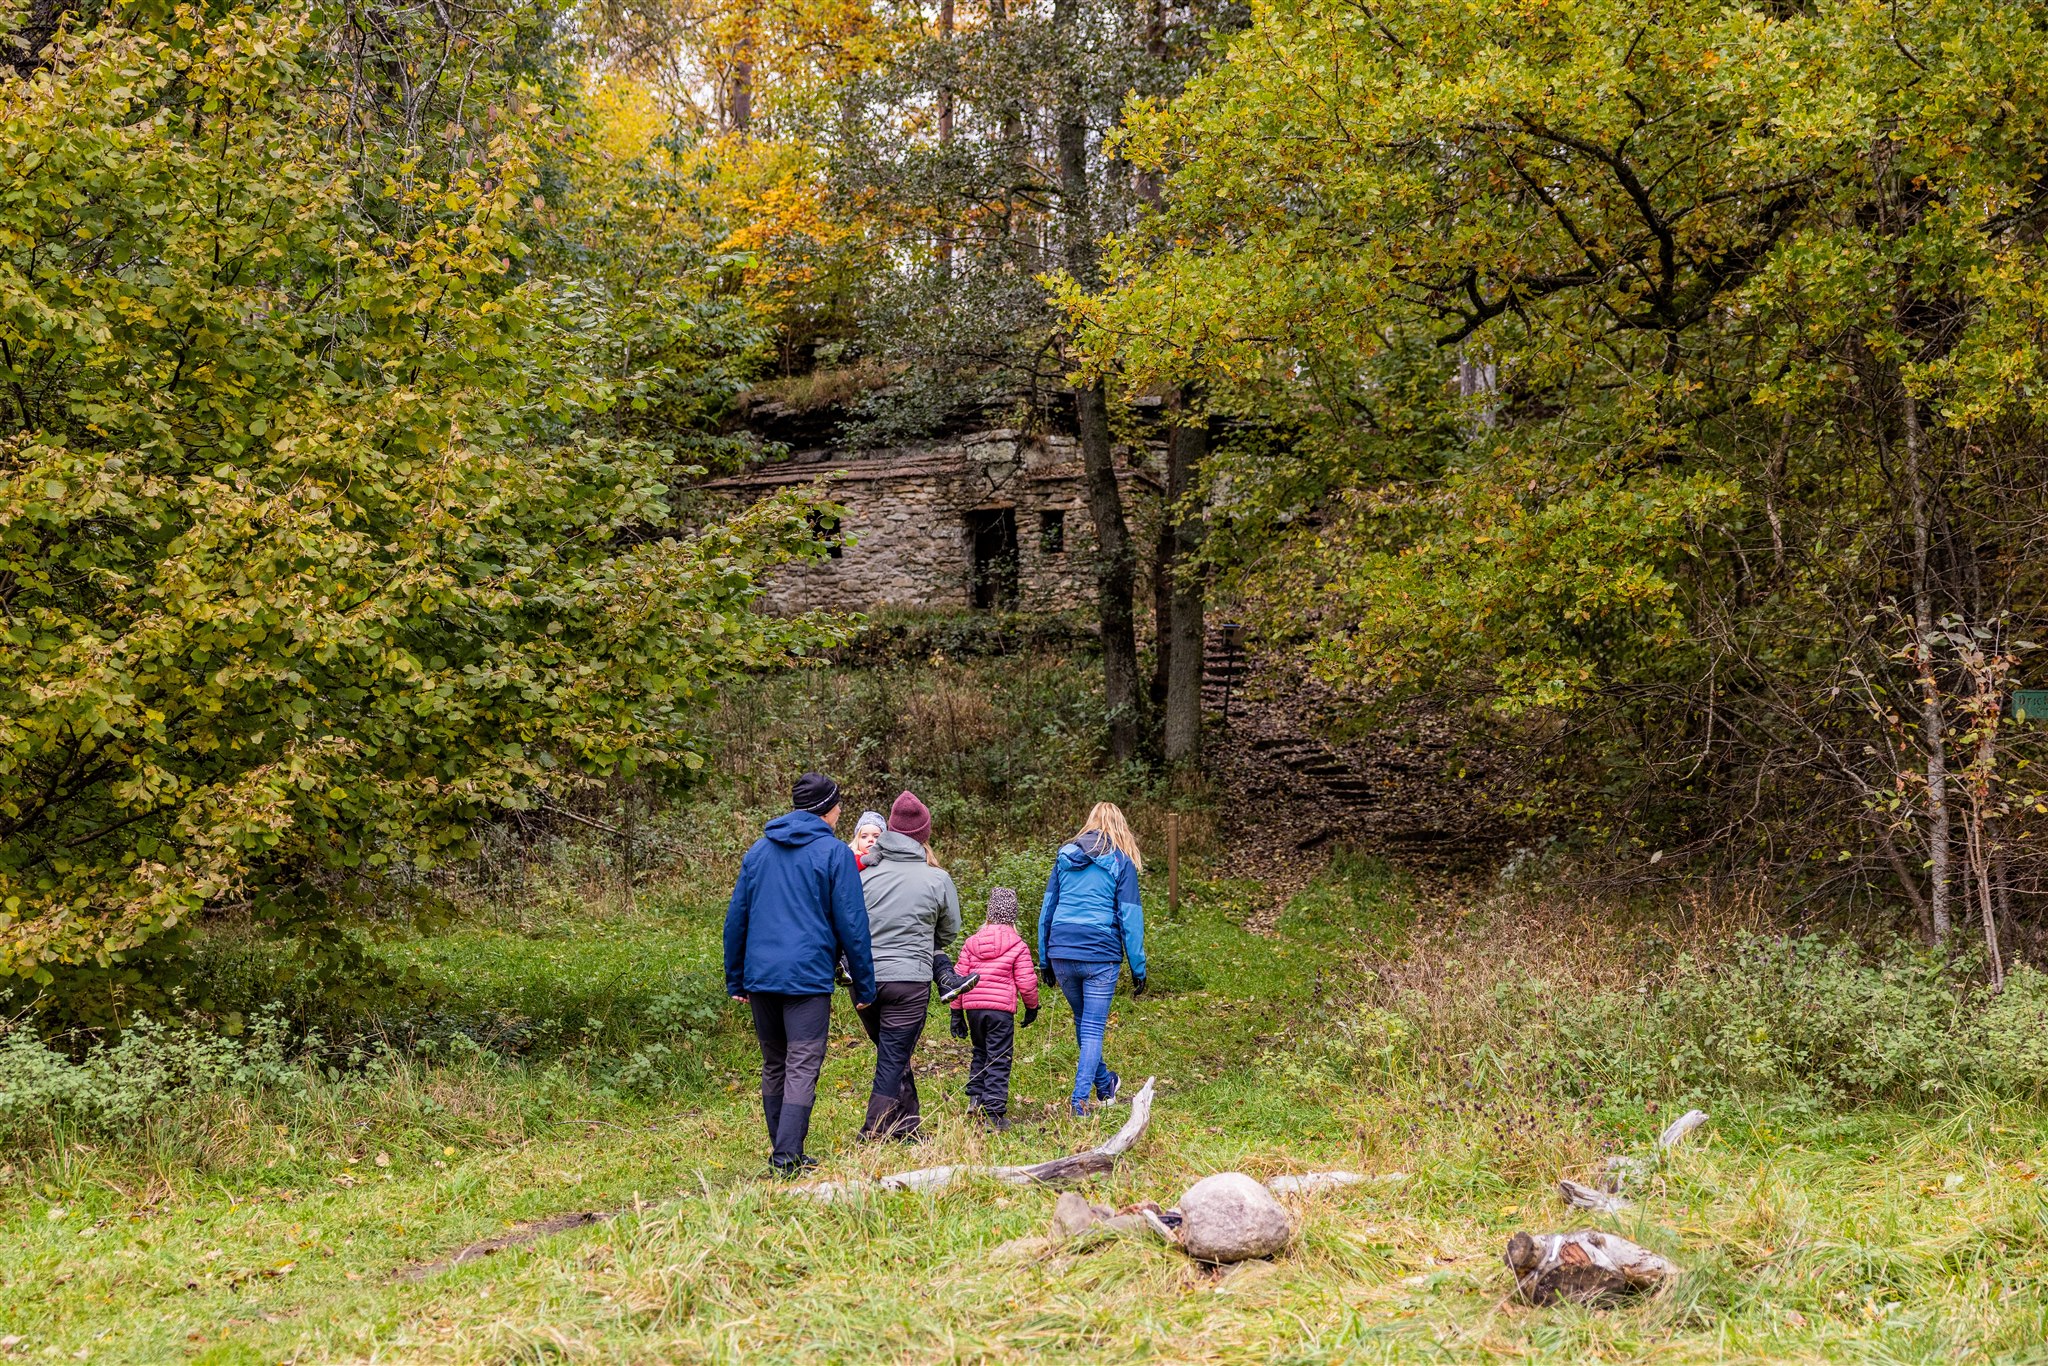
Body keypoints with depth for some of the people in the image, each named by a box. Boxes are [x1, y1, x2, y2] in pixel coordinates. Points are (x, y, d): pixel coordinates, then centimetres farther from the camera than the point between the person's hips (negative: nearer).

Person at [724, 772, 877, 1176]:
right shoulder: (835, 853, -2)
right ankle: (787, 1154, -16)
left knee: (773, 1066, 14)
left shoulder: (758, 850, 15)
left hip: (759, 976, 6)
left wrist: (735, 979, 22)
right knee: (802, 1067, -7)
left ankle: (780, 1150, 20)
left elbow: (735, 918, 17)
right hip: (808, 976, -5)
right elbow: (852, 926, -3)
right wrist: (863, 986, 3)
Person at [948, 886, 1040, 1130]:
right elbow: (1026, 982, -3)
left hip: (973, 1007, 4)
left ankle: (976, 1096, 17)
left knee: (980, 1052, 25)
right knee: (998, 1060, 0)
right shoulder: (1018, 946, -2)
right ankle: (994, 1113, -4)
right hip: (1001, 1009, -4)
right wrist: (1032, 1007, 15)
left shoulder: (971, 942, 8)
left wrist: (957, 1012, 16)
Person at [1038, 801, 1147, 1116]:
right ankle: (1080, 1099, -7)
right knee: (1093, 1028, 2)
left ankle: (1104, 1083, 38)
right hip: (1100, 954, -4)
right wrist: (1138, 969, 1)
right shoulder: (1121, 861, 0)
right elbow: (1130, 918, -3)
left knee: (1082, 1021, 21)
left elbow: (1047, 909, 12)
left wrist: (1044, 960, 17)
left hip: (1061, 952, 4)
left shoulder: (1065, 855, 11)